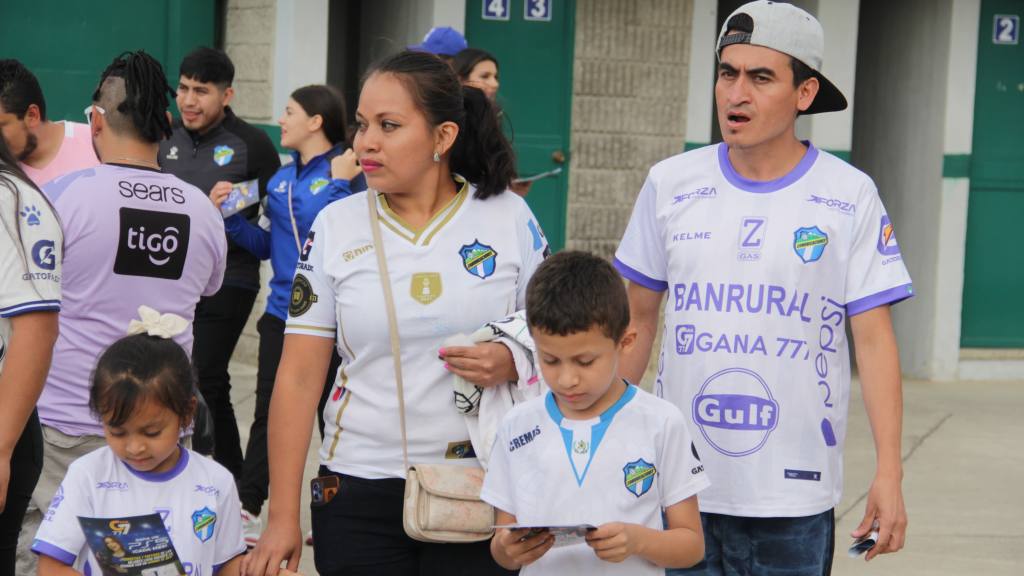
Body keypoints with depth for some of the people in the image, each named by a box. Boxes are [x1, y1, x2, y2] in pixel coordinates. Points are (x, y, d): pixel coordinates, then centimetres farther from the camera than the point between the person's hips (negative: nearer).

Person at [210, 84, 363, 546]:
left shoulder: (349, 173, -11)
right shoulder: (281, 180, 11)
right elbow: (265, 244, 15)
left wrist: (338, 183, -22)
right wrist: (229, 215, 3)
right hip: (282, 313, 6)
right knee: (268, 412, 9)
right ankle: (246, 509, 15)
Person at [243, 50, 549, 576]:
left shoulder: (509, 217, -1)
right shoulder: (335, 226, 0)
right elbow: (298, 377, -1)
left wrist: (514, 362, -17)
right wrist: (282, 517, -4)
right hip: (360, 492, 1)